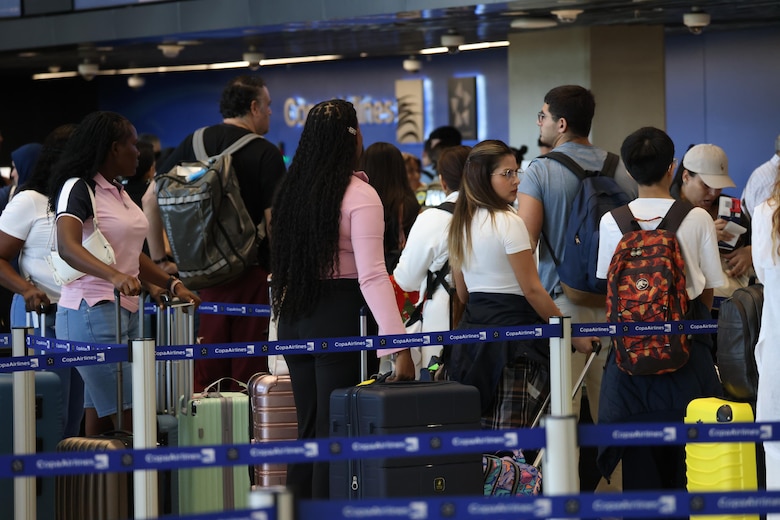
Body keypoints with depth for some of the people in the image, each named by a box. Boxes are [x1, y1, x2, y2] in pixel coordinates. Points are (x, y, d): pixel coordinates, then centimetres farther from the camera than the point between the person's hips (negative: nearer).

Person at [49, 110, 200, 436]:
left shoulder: (118, 192, 17)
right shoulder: (78, 189, -11)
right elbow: (68, 247, -27)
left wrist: (171, 285, 13)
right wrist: (114, 276, -42)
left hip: (126, 310, 9)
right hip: (92, 311, -9)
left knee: (100, 419, 7)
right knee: (129, 420, -14)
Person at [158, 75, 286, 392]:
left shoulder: (193, 143, 7)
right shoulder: (265, 154, -8)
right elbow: (274, 220, -14)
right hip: (250, 274, -5)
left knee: (205, 370, 8)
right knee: (247, 368, 0)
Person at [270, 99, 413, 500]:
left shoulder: (292, 191, 8)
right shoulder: (359, 195, -13)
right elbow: (372, 276, -19)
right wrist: (399, 346, -22)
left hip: (294, 316, 7)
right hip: (339, 318, -7)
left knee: (308, 427, 15)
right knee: (335, 433, -2)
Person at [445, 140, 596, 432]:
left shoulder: (460, 224, 12)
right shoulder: (508, 222, -12)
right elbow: (532, 290, -13)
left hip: (473, 330, 8)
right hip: (512, 332, -8)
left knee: (481, 431, 7)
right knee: (510, 437, -11)